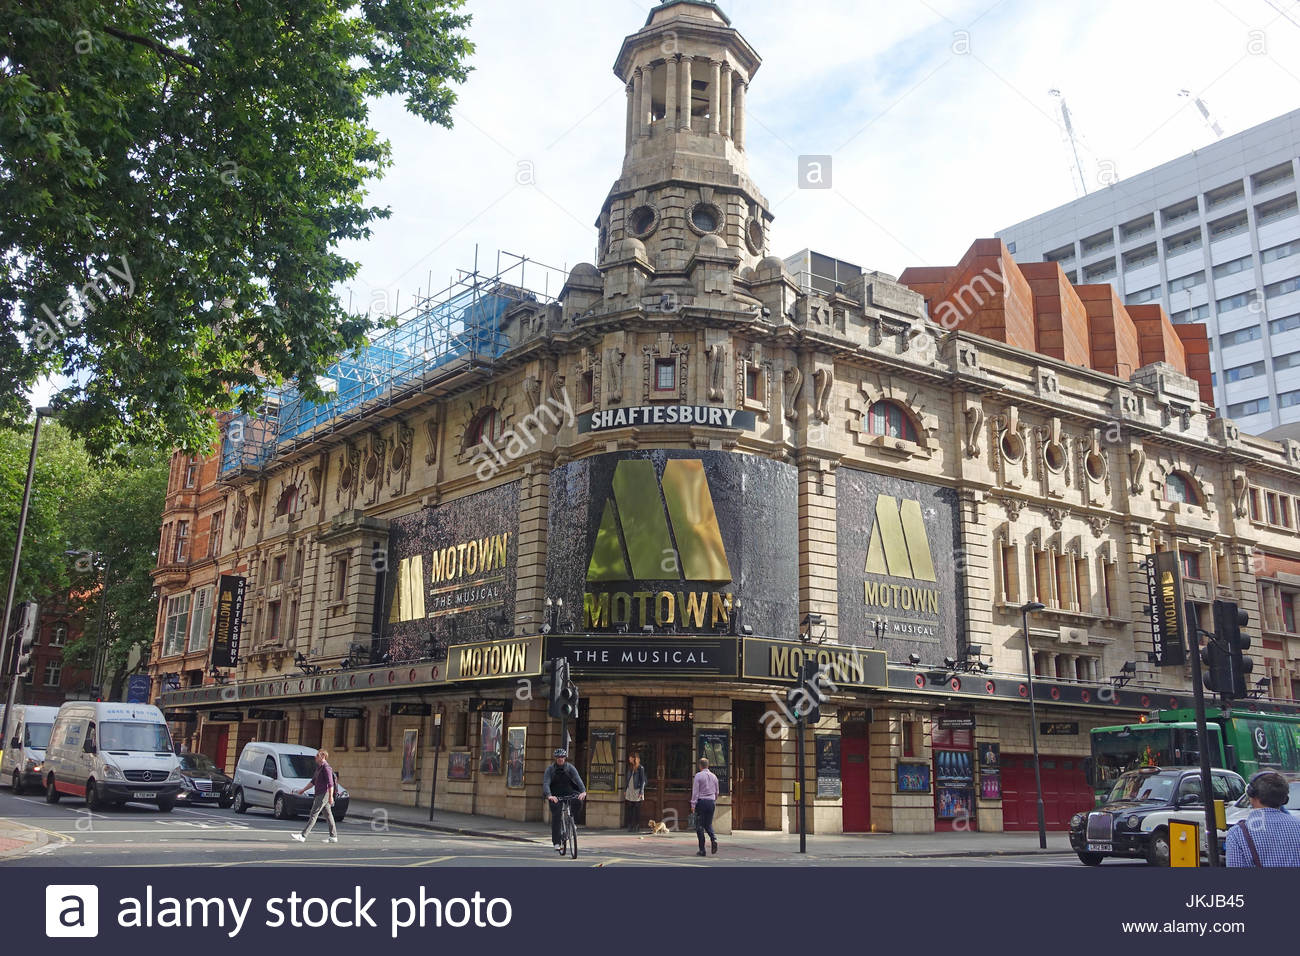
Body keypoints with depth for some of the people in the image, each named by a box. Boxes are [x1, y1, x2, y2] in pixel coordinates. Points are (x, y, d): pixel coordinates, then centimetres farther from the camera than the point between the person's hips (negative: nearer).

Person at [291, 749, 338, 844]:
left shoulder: (326, 768, -15)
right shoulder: (318, 767, 17)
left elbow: (330, 784, -20)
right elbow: (313, 781, 27)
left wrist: (331, 796, -24)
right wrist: (304, 789, 26)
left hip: (324, 794, -10)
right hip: (319, 794, 10)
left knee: (313, 815, -8)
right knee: (328, 815, 10)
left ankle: (303, 836, -7)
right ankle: (333, 836, 14)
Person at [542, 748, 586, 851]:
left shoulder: (570, 767, -3)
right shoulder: (550, 769, -4)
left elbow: (578, 779, -16)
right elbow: (546, 783, -17)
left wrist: (583, 791, -35)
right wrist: (549, 795, -36)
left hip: (568, 794, 2)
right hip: (555, 796, -2)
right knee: (556, 815, -17)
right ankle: (556, 842, -11)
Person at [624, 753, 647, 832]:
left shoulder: (640, 768, -5)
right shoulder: (630, 768, 12)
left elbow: (643, 781, -6)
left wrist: (641, 792, -12)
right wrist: (625, 789, 15)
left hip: (637, 791, -5)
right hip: (629, 791, 5)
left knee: (637, 810, -1)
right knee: (630, 809, 3)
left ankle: (636, 827, 3)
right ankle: (630, 826, 7)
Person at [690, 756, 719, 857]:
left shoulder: (698, 776, -5)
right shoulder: (713, 776, 10)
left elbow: (695, 791, -10)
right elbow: (716, 792, 18)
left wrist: (693, 804, -9)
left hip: (701, 801, -5)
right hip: (711, 802, 5)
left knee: (700, 826, 2)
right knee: (709, 824, 16)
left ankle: (702, 850, 1)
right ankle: (714, 839, -13)